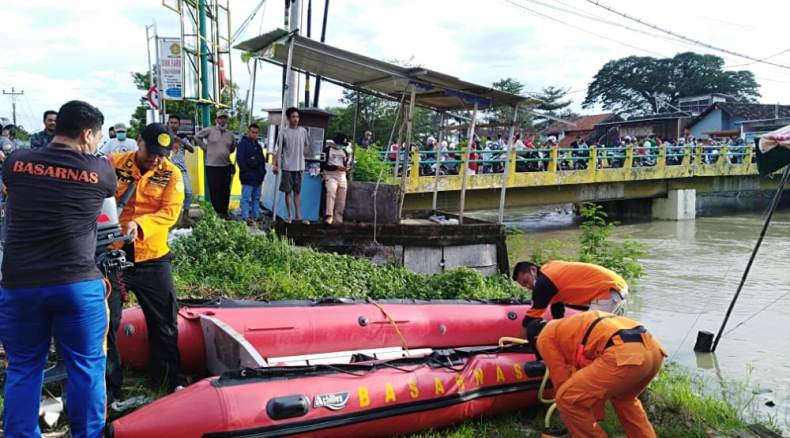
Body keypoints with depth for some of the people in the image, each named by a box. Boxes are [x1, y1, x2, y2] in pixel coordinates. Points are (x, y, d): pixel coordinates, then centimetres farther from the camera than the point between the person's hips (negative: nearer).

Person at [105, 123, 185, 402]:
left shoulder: (171, 174, 0)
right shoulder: (113, 164, -2)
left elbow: (171, 212, -11)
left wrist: (139, 224, -27)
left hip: (152, 258, 1)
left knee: (165, 323, 10)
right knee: (105, 322, 3)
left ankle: (171, 382, 26)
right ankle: (108, 388, 19)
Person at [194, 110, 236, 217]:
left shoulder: (230, 134, 10)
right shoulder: (209, 131, -2)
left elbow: (233, 147, 26)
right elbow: (197, 136, 10)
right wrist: (205, 147, 4)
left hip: (226, 166, 4)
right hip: (212, 165, -4)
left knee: (225, 191, 6)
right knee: (214, 190, -5)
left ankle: (224, 211, 17)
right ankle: (217, 211, 6)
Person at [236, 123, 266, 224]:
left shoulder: (258, 146, 19)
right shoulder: (243, 144, -7)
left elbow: (262, 160, 25)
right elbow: (240, 159, -14)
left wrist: (262, 171, 11)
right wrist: (246, 172, -16)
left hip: (258, 178, 8)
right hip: (248, 177, -8)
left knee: (256, 198, 13)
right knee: (246, 198, -8)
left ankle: (256, 216, 20)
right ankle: (245, 217, -7)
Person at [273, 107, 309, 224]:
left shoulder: (303, 131, 3)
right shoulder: (284, 132, -4)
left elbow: (306, 145, 17)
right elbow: (279, 150, -2)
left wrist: (299, 155, 9)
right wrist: (275, 165, -6)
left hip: (299, 166, 2)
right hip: (287, 167, -2)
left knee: (297, 192, 7)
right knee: (288, 192, 4)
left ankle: (299, 216, 7)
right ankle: (289, 215, 13)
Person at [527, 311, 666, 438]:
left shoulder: (545, 337, 16)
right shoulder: (571, 325, 38)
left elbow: (562, 380, 16)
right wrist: (596, 414, 51)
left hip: (625, 354, -9)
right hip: (652, 348, 9)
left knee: (567, 399, 5)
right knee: (623, 398, 38)